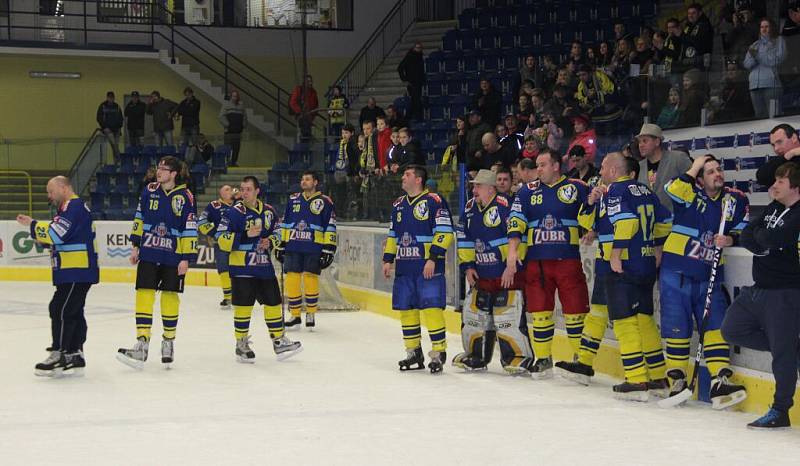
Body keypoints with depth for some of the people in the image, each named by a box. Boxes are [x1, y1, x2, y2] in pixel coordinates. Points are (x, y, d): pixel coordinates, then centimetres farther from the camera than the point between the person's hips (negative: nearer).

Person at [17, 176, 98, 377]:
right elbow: (62, 240, 27)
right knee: (73, 313, 11)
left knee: (60, 310, -11)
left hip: (78, 272, -11)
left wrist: (32, 225, -12)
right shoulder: (69, 208, 22)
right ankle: (74, 357, 15)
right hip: (72, 272, 11)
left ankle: (58, 356, -10)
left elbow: (57, 233, -23)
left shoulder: (74, 207, -13)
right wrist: (45, 241, 10)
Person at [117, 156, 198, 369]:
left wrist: (186, 258, -10)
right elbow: (140, 218, 12)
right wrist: (135, 246, 10)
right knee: (144, 294, -5)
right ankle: (142, 344, -6)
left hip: (173, 256, -2)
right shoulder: (149, 190, 2)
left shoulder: (185, 197, -9)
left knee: (170, 296, 6)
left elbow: (190, 230, -8)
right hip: (148, 253, 3)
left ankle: (169, 341, 22)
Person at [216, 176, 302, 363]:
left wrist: (270, 241, -1)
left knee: (273, 302, 8)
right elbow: (222, 240, -13)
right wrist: (245, 235, -23)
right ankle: (241, 345, 9)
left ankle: (279, 341, 19)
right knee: (243, 305, -4)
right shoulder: (234, 212, -9)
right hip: (241, 268, -5)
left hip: (264, 266, 5)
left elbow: (277, 233, 22)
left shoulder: (269, 211, 8)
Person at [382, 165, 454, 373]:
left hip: (428, 267, -8)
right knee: (406, 309, 8)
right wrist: (388, 260, 16)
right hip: (404, 267, 8)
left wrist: (433, 258, -18)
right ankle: (414, 354, 17)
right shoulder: (398, 205, 17)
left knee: (432, 308, -12)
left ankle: (439, 352, -4)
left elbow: (444, 232, -12)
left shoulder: (434, 201, -7)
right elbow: (393, 236, 24)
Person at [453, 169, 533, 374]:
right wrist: (467, 265, 11)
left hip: (506, 273, -8)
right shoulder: (470, 208, 10)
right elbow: (464, 239, 17)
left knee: (508, 316, -11)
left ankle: (519, 357, -1)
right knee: (473, 313, 12)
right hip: (481, 274, 8)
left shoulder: (503, 205, -16)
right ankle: (476, 357, 25)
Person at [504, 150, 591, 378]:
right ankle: (543, 360, 14)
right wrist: (512, 252, -7)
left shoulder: (577, 188, 2)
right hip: (536, 262, 3)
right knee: (539, 311, 4)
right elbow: (516, 222, 4)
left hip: (569, 260, -2)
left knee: (575, 311, -3)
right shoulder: (528, 192, 9)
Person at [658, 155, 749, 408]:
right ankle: (677, 380, 14)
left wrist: (730, 239, -8)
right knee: (677, 328, 1)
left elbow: (743, 232, 14)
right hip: (676, 273, -3)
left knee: (716, 325, -5)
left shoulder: (736, 200, 7)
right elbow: (672, 190, -26)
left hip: (709, 276, 3)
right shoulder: (690, 194, -4)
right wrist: (694, 168, -16)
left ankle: (720, 382, -6)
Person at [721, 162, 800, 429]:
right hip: (758, 289, 9)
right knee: (732, 330, 11)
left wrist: (760, 235, -6)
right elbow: (746, 237, 8)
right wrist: (763, 243, -13)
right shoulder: (773, 208, 12)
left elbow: (774, 238, -28)